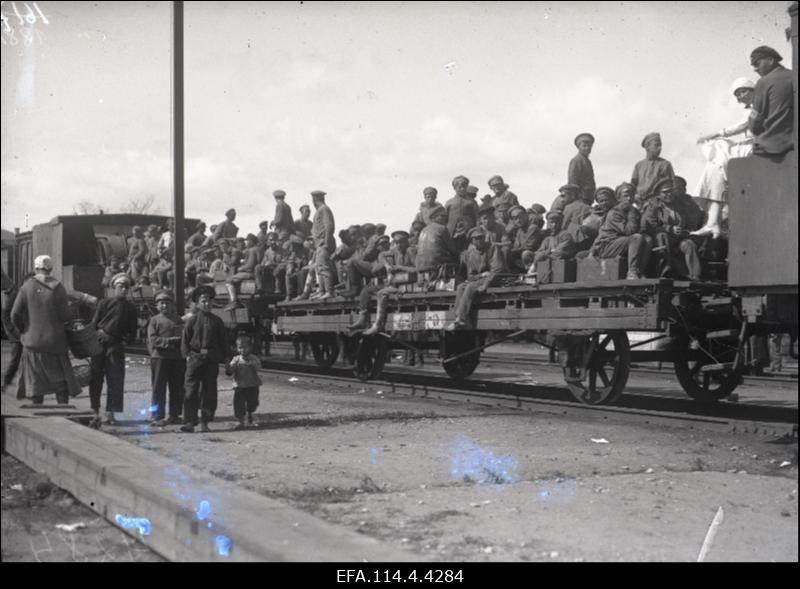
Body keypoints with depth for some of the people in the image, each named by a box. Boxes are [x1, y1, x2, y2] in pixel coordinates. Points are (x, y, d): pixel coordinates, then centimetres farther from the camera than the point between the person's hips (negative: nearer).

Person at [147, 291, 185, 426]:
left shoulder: (179, 320, 13)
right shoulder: (154, 320, 5)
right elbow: (152, 340, -6)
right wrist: (170, 340, -15)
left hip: (177, 358, 3)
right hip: (159, 358, -3)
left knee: (177, 388, 5)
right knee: (159, 388, 0)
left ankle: (174, 415, 15)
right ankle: (158, 416, 4)